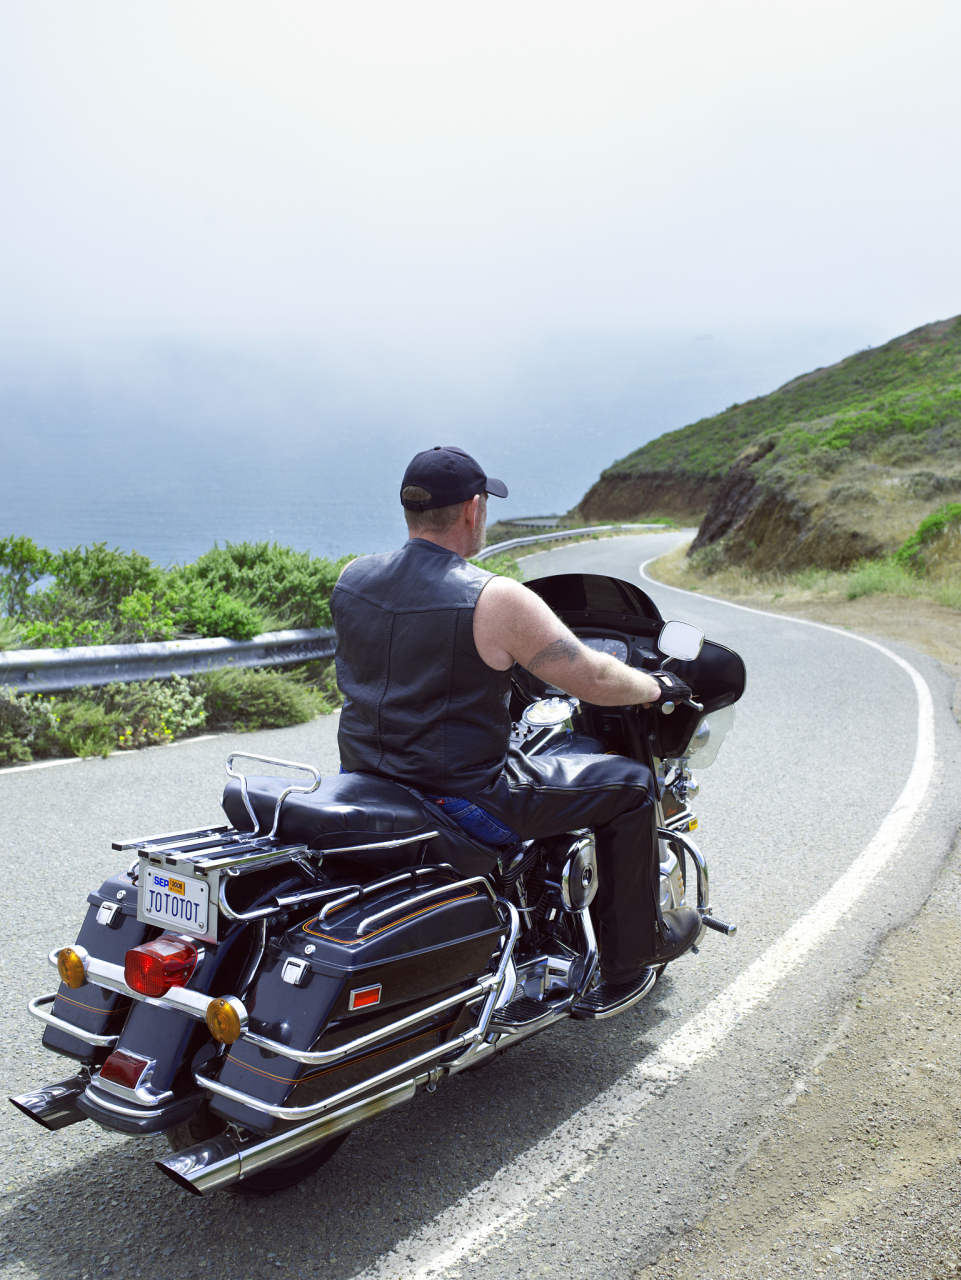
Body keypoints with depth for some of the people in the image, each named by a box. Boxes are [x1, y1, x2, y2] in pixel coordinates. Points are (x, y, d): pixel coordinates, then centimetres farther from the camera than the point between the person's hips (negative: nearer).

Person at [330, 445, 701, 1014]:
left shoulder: (351, 578, 0)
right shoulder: (496, 599, -20)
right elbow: (594, 680, -15)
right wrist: (658, 686, 6)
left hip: (366, 778, 8)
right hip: (462, 799, -7)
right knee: (630, 784, 7)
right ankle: (630, 955, 24)